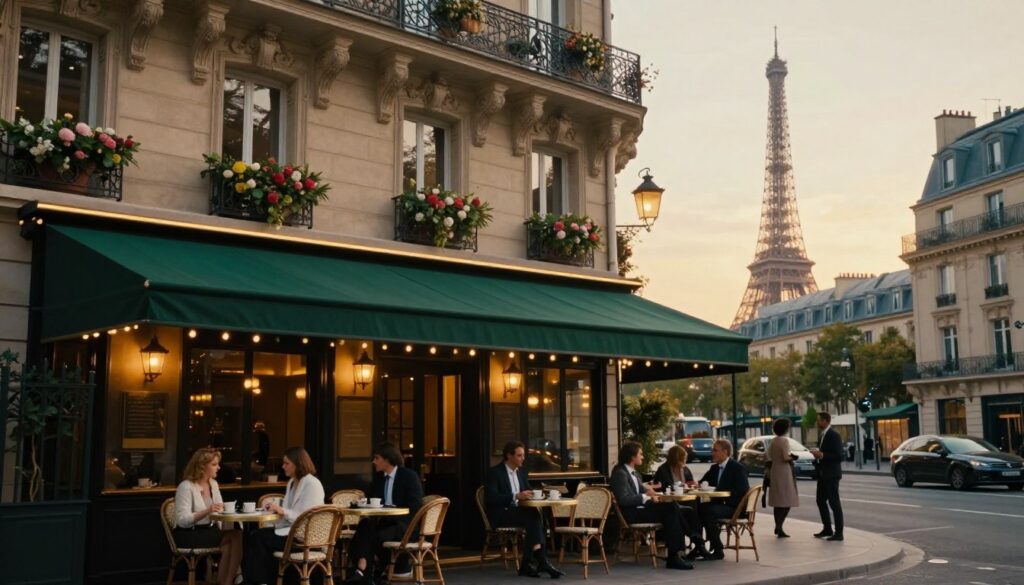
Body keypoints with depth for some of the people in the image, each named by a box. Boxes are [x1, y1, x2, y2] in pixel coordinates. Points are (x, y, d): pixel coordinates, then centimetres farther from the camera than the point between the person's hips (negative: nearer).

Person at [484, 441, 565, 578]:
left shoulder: (522, 471, 13)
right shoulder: (494, 472, -8)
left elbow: (527, 491, 18)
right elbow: (491, 498, -19)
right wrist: (515, 496, -26)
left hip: (517, 511, 6)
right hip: (500, 514, -6)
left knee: (535, 516, -27)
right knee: (533, 517, -29)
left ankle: (527, 564, -25)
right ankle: (542, 561, -28)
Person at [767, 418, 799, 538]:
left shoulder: (773, 441, 10)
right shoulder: (785, 440, -13)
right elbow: (786, 457, -19)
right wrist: (792, 456, -1)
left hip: (774, 471, 8)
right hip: (784, 471, -8)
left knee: (778, 501, 14)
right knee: (786, 501, -6)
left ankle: (778, 527, 19)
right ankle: (779, 527, -14)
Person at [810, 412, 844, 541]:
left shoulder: (834, 435, -15)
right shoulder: (822, 436, 13)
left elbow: (839, 456, -20)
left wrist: (821, 455, -22)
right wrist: (817, 455, 2)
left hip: (831, 474, -9)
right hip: (823, 474, 10)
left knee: (834, 502, -4)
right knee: (820, 500, 14)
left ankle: (838, 533, 2)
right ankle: (827, 529, 25)